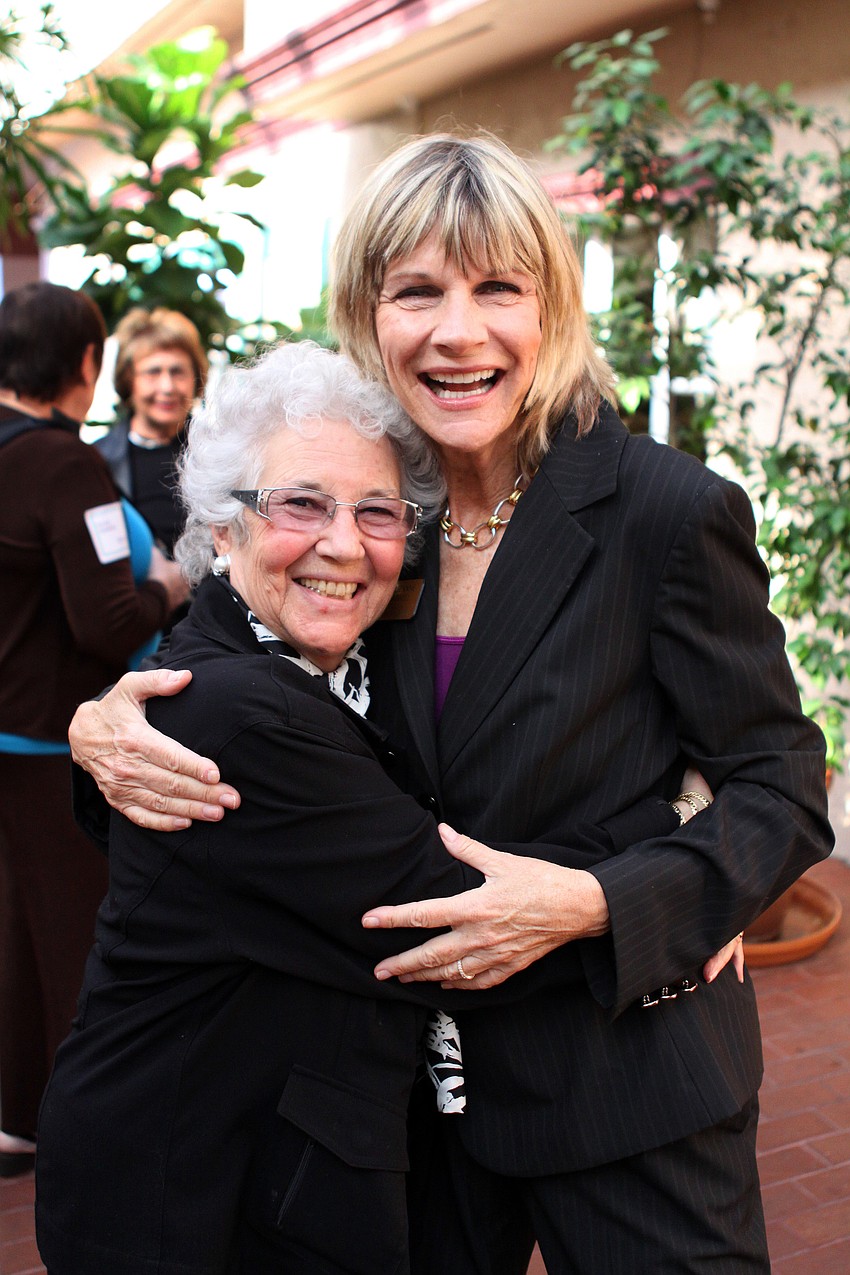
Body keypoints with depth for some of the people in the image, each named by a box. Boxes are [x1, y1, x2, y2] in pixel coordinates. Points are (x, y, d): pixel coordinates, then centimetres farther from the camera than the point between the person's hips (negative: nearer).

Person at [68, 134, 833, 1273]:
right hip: (427, 1064, 5)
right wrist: (106, 727, -15)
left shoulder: (671, 511, -18)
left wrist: (587, 904, -26)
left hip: (628, 1081, -4)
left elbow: (785, 794, -12)